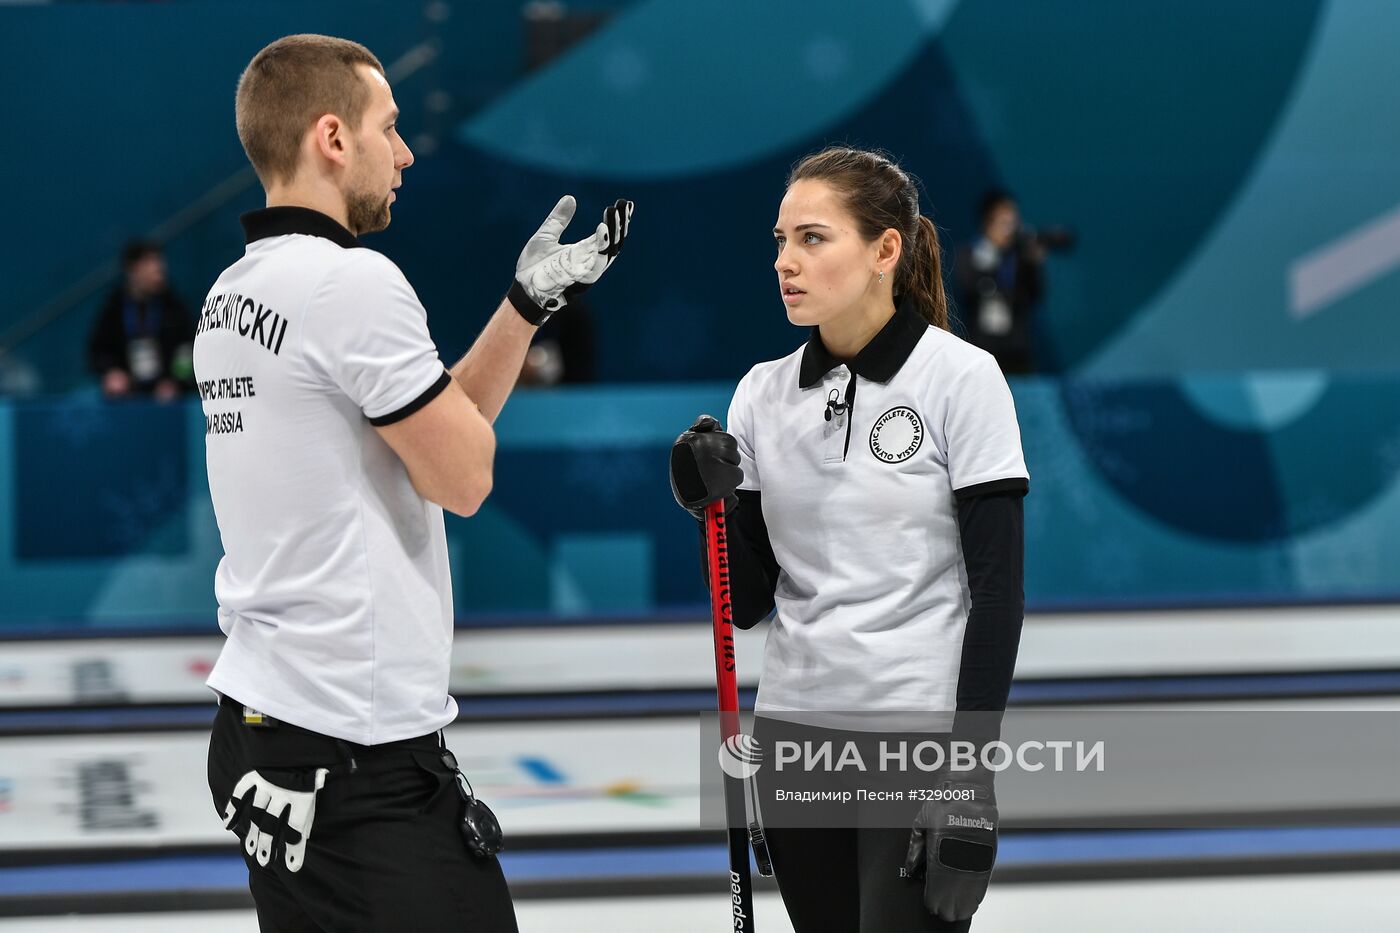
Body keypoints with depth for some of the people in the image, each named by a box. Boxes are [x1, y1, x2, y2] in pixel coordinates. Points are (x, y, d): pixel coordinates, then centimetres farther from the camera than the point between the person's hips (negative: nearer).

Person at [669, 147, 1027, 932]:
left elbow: (998, 589, -10)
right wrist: (711, 508, -10)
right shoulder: (764, 393, 6)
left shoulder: (960, 378, -8)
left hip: (922, 738, -5)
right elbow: (746, 602, 9)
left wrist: (970, 777, -16)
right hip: (795, 734, 6)